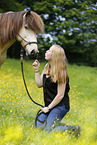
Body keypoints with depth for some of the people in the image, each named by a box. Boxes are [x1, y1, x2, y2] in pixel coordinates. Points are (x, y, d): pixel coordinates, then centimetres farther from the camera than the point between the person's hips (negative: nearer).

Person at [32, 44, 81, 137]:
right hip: (49, 104, 8)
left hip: (60, 106, -8)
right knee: (39, 126, 0)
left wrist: (48, 108, -12)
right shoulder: (47, 67, 4)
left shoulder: (60, 72, -20)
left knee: (47, 130, -13)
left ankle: (73, 129, -3)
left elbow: (60, 95, -18)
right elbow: (39, 84, 7)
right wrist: (36, 70, -2)